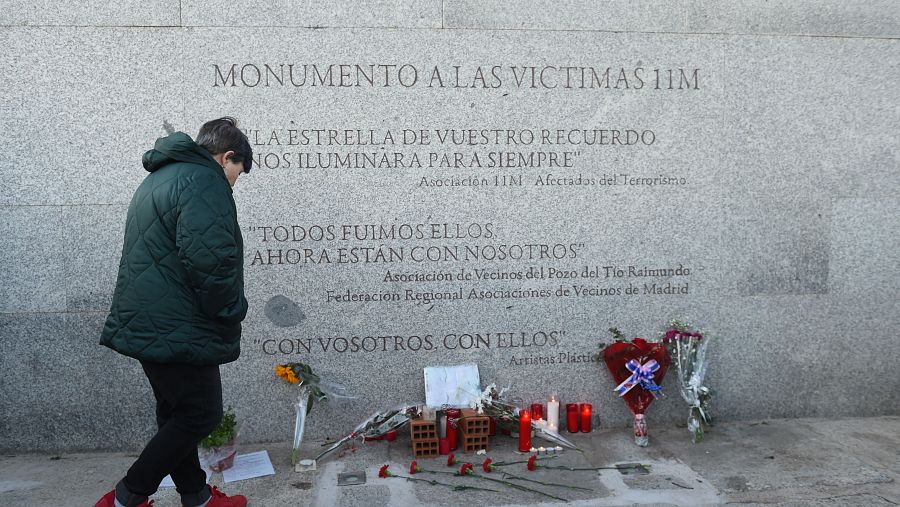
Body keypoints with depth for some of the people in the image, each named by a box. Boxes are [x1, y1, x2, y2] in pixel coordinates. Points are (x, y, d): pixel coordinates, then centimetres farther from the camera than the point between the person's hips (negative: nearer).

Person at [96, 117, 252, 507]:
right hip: (178, 328, -11)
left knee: (177, 412, 17)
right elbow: (211, 260, -25)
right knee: (201, 415, 0)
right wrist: (231, 313, -11)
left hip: (146, 324, 11)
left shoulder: (159, 179, 21)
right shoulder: (205, 182, -14)